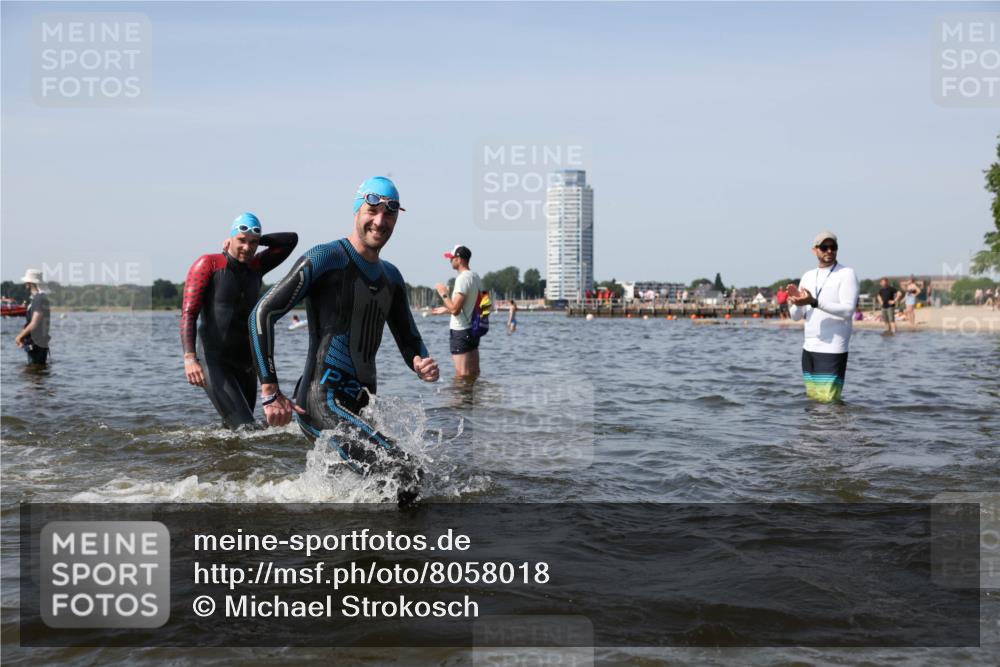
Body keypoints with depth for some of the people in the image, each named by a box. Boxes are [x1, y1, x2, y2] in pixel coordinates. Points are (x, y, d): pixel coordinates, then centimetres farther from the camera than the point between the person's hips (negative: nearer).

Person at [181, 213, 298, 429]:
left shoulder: (256, 266, 11)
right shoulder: (208, 264, -3)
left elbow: (291, 240, 14)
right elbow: (188, 314, -10)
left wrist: (257, 240, 5)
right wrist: (190, 358, -23)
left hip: (246, 363, 6)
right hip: (214, 362, -6)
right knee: (246, 428, -20)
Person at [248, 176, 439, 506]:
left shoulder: (391, 277, 18)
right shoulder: (325, 259, -5)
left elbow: (409, 341, 25)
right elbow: (262, 314, -9)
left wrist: (421, 363, -1)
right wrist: (270, 393, -15)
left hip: (362, 406, 9)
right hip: (322, 401, -9)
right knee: (406, 476, -23)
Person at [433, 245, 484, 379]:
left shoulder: (462, 278, -17)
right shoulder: (475, 277, 11)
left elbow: (455, 309, -23)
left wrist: (444, 294, -8)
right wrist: (446, 309, 25)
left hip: (460, 331, -10)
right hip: (473, 329, 10)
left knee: (462, 375, -6)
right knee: (474, 373, 13)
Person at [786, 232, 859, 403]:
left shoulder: (846, 274, -4)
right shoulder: (808, 277, 13)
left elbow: (848, 310, -17)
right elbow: (796, 316, 12)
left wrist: (814, 302, -26)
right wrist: (794, 301, -11)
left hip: (832, 349, -6)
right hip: (809, 348, 6)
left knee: (828, 400, -9)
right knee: (812, 398, 10)